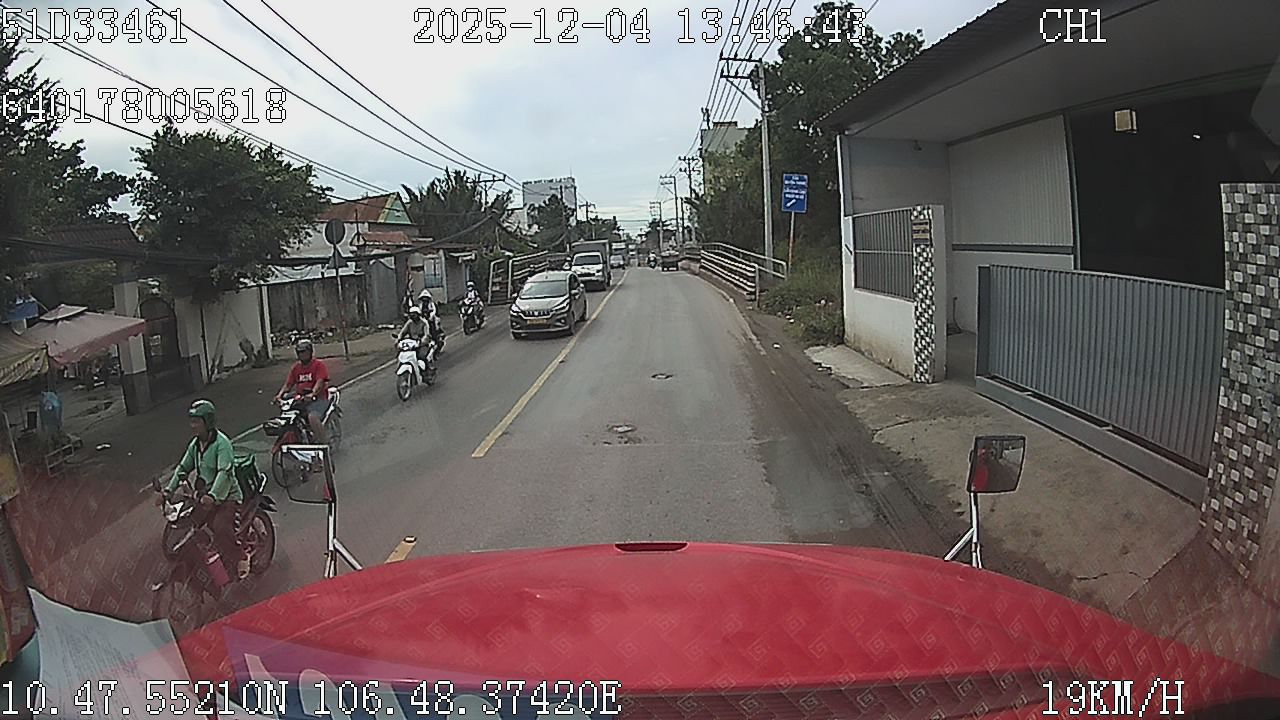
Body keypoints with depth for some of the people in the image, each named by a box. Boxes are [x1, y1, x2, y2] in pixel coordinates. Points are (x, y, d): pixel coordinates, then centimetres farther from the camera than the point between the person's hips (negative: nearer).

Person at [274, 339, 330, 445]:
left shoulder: (319, 365, -1)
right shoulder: (296, 367, 17)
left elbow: (320, 382, -15)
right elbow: (288, 384, 14)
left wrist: (312, 393, -33)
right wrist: (280, 394, -6)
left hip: (317, 399, -6)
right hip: (300, 400, 6)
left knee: (312, 417, -34)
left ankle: (325, 443, -25)